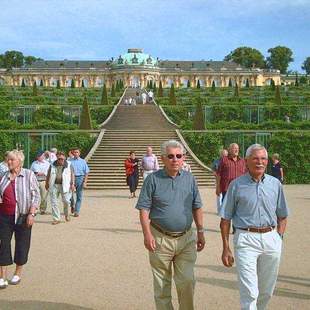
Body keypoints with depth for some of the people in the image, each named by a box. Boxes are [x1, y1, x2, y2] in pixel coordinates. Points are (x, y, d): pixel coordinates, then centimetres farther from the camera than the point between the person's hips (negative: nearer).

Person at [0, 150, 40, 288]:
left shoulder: (29, 175, -2)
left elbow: (36, 196, -4)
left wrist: (31, 214, -12)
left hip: (22, 216, -3)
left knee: (22, 244, 6)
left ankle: (18, 273, 24)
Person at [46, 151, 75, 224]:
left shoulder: (69, 165, 4)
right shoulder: (52, 165, 8)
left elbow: (72, 174, 5)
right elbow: (48, 175, 15)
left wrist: (72, 184, -3)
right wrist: (47, 184, 15)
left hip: (65, 185, -2)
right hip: (54, 185, 2)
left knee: (66, 201, -6)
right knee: (54, 202, 0)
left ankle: (66, 214, 22)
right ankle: (56, 219, 9)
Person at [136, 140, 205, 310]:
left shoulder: (189, 178, 6)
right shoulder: (153, 179, -4)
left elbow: (197, 208, 13)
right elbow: (144, 209, -5)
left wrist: (200, 232, 10)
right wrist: (147, 234, -13)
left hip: (186, 238, 2)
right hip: (160, 239, -2)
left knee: (187, 281, -2)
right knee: (161, 285, 9)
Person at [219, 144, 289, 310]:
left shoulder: (275, 184, 8)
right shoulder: (236, 185, -1)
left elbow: (282, 216, 15)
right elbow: (225, 219, 1)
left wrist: (278, 238, 3)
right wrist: (226, 248, -3)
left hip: (271, 239, 4)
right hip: (246, 240, -3)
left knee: (266, 291, 14)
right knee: (249, 292, -8)